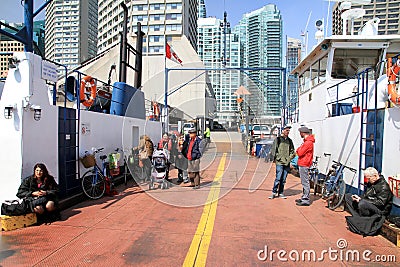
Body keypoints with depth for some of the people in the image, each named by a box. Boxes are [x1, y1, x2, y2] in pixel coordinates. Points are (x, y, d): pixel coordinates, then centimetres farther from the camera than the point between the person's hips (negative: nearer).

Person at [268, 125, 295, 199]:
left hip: (287, 163, 4)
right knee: (278, 178, -8)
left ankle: (280, 193, 17)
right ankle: (274, 192, 4)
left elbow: (292, 151, 19)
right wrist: (277, 158, -7)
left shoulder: (290, 140, 14)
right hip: (279, 162, -4)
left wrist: (289, 158, 4)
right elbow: (273, 150, -2)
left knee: (283, 179, 7)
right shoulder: (278, 139, 0)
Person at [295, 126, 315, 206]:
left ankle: (306, 200, 0)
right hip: (302, 164, 10)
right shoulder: (306, 141, 16)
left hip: (304, 165, -10)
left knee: (305, 182, -5)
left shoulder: (308, 142, -17)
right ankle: (304, 197, 25)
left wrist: (298, 149, -3)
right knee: (304, 182, 16)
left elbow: (300, 153, -20)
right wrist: (299, 150, -1)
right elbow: (301, 152, 17)